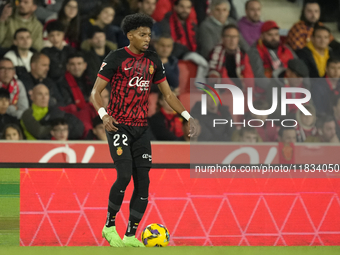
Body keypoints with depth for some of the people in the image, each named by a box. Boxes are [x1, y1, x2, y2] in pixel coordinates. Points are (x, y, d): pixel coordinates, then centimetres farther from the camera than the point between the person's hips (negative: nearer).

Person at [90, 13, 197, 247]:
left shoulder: (153, 60, 9)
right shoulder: (116, 58, -6)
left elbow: (168, 94, 14)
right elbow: (96, 92, -6)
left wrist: (187, 116, 1)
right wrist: (103, 115, -24)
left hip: (141, 128, 5)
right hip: (119, 126, -5)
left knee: (143, 181, 0)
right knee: (125, 175, -20)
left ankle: (130, 236, 7)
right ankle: (110, 225, -1)